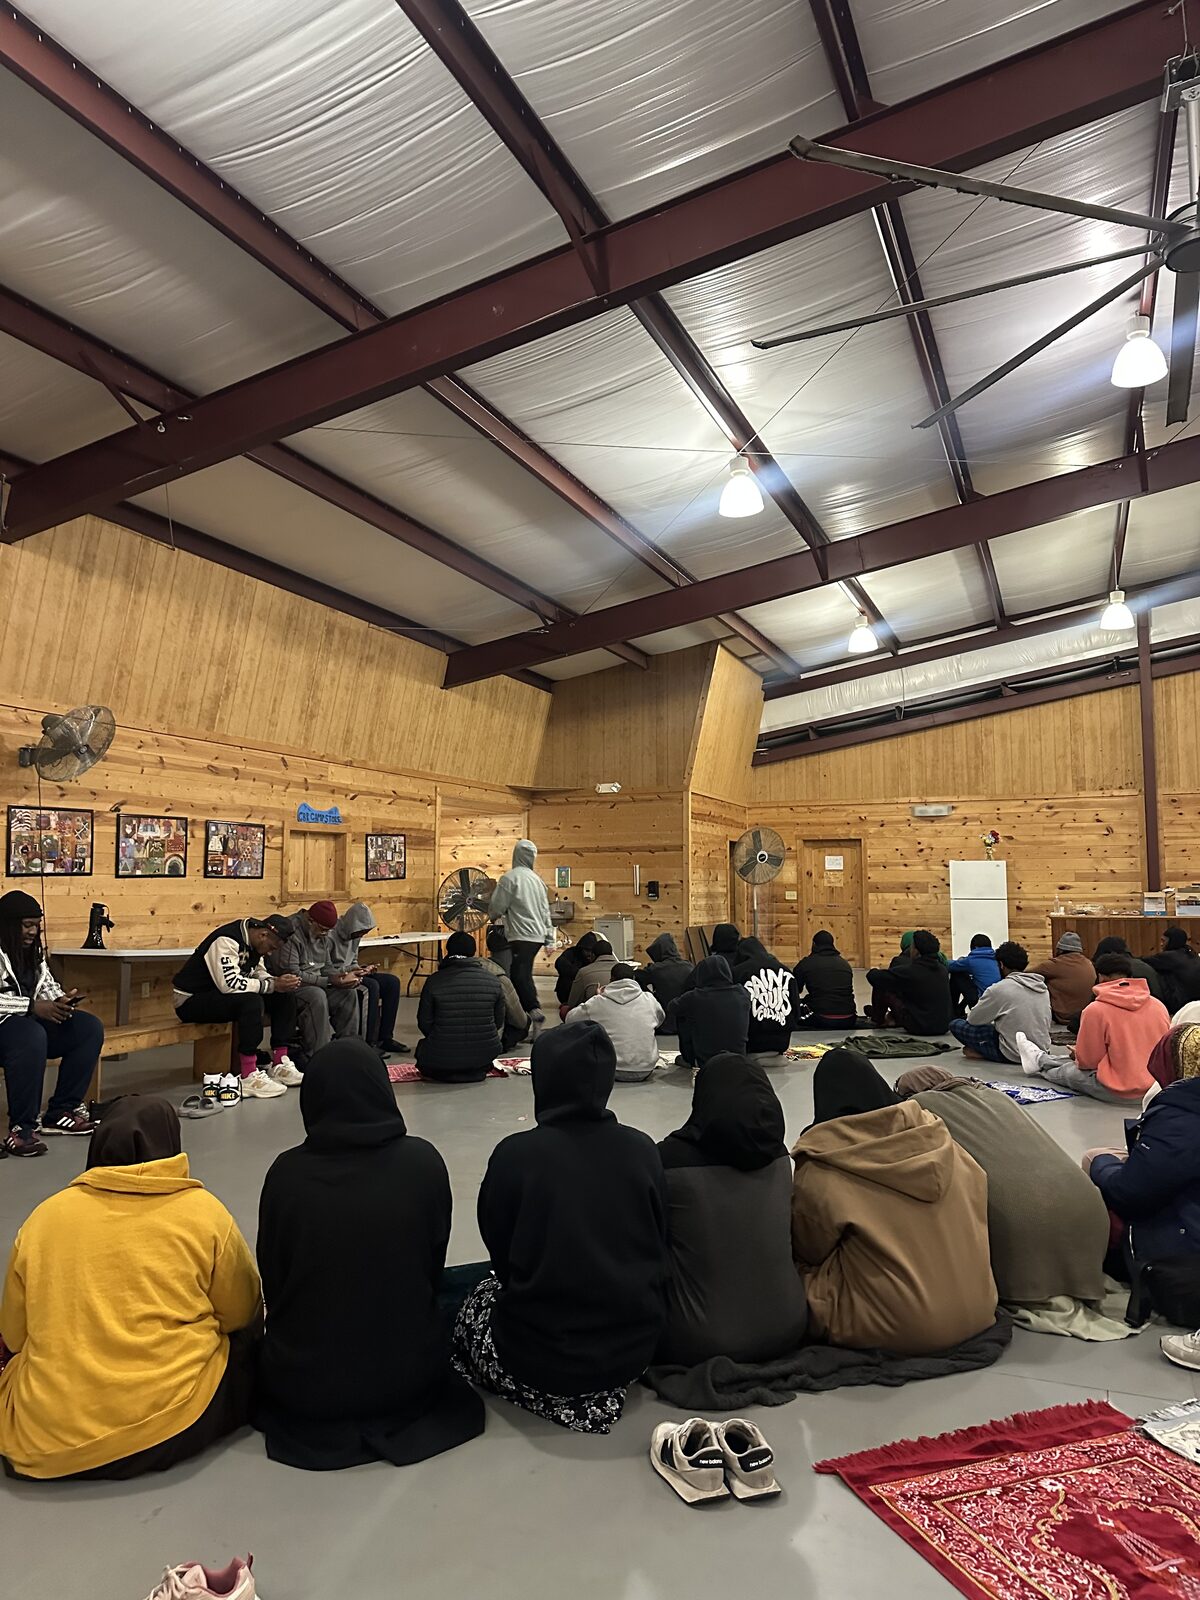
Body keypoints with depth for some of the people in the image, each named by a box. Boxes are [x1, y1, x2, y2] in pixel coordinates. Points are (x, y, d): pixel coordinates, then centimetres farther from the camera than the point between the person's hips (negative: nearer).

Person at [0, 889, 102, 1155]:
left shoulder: (33, 951, 14)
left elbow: (48, 986, 18)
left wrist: (61, 1001, -4)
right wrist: (33, 1007, -26)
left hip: (31, 1021, 9)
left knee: (90, 1028, -8)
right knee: (31, 1036, -39)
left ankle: (61, 1111, -5)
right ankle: (22, 1128, -30)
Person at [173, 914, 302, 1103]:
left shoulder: (253, 941, 2)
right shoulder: (226, 941, -26)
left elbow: (258, 974, 10)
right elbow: (230, 983, -35)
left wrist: (281, 982, -11)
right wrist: (273, 985, -28)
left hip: (221, 994, 9)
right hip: (190, 1000, -9)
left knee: (285, 995, -2)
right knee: (251, 1001, -34)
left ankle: (280, 1064, 0)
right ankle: (249, 1078, -29)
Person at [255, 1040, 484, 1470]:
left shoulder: (287, 1172, -15)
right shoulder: (422, 1162, -14)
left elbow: (271, 1279, -2)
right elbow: (434, 1268, -1)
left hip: (302, 1385, 0)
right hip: (408, 1376, 0)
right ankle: (398, 1410, 13)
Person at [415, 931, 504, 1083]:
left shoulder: (434, 981, -10)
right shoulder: (493, 980, -4)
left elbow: (424, 1023, -4)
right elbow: (499, 1022, 5)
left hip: (443, 1057, -2)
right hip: (484, 1056, 2)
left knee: (422, 1047, 31)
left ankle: (446, 1073, 6)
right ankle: (477, 1070, 9)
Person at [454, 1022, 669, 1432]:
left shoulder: (515, 1154, -16)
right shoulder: (642, 1150, -8)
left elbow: (501, 1256, -4)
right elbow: (659, 1247, 3)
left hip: (540, 1354, -4)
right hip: (636, 1348, 4)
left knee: (477, 1302, 26)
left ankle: (552, 1395, 11)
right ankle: (604, 1392, 17)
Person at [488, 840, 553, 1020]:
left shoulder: (510, 877, -8)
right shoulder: (537, 879, 14)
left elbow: (497, 907, -7)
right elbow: (546, 912, 16)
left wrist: (493, 915, 17)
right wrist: (550, 940, 19)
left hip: (521, 937, -8)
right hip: (538, 936, 8)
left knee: (520, 976, -10)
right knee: (524, 975, 15)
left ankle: (535, 1010, -21)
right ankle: (530, 1009, 17)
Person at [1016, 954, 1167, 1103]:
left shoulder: (1095, 1010, -15)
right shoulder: (1159, 1006, -1)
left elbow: (1088, 1061, -8)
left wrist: (1077, 1056, 15)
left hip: (1118, 1092, -5)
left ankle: (1040, 1060, 51)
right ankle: (1042, 1059, 46)